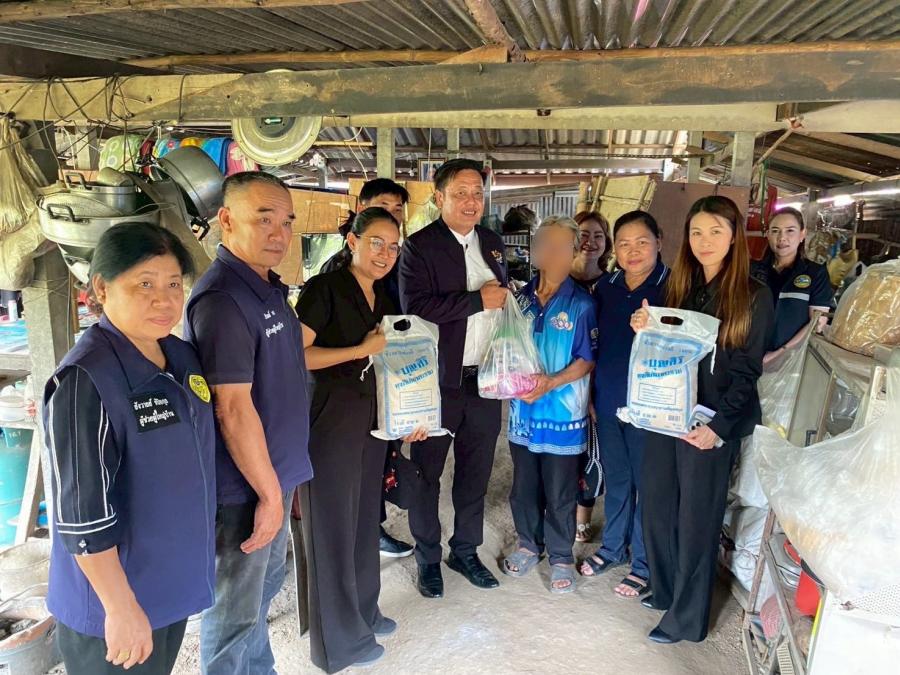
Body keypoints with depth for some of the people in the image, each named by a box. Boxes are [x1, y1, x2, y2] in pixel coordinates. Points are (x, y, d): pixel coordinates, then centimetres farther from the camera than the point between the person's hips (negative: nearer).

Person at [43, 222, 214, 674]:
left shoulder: (182, 356, -1)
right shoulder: (84, 380, -25)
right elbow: (81, 514, -24)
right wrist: (121, 608, -19)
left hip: (174, 581, 7)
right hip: (115, 598, -7)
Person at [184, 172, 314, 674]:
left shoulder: (270, 288, 7)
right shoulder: (222, 298, -22)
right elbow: (234, 410, -24)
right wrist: (269, 493, -18)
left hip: (275, 471, 10)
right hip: (246, 486, -9)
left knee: (265, 583, 25)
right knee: (236, 610, 9)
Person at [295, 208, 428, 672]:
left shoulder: (384, 298, 11)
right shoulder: (325, 288, -12)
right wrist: (361, 350, -18)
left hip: (373, 417, 8)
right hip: (329, 417, -7)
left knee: (364, 516, 18)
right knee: (333, 523, 5)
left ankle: (362, 611, 38)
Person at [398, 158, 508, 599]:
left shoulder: (493, 243, 11)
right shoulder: (419, 247, -9)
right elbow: (416, 307, -23)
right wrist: (477, 300, -20)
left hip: (485, 379, 6)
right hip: (438, 380, -5)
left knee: (476, 472, 16)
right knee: (426, 474, 8)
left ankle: (465, 551, 34)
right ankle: (428, 558, 27)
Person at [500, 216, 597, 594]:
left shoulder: (581, 304, -8)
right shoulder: (521, 298, 3)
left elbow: (588, 360, -10)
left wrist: (550, 383, -22)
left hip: (563, 413, -4)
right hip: (524, 411, 4)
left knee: (560, 494, 9)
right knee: (523, 486, 17)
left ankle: (561, 556, 28)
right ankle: (529, 544, 38)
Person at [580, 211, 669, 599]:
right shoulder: (606, 288, 5)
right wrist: (590, 395, 12)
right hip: (608, 402, 5)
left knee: (647, 483, 8)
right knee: (615, 478, 19)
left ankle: (644, 564, 25)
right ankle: (613, 548, 37)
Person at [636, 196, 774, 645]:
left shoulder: (753, 298, -6)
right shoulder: (677, 287, 8)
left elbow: (746, 371, -8)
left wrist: (719, 425, -17)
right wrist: (644, 331, -10)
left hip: (710, 425, -5)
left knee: (696, 519, 6)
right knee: (656, 508, 12)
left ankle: (687, 617, 22)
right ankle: (665, 589, 34)